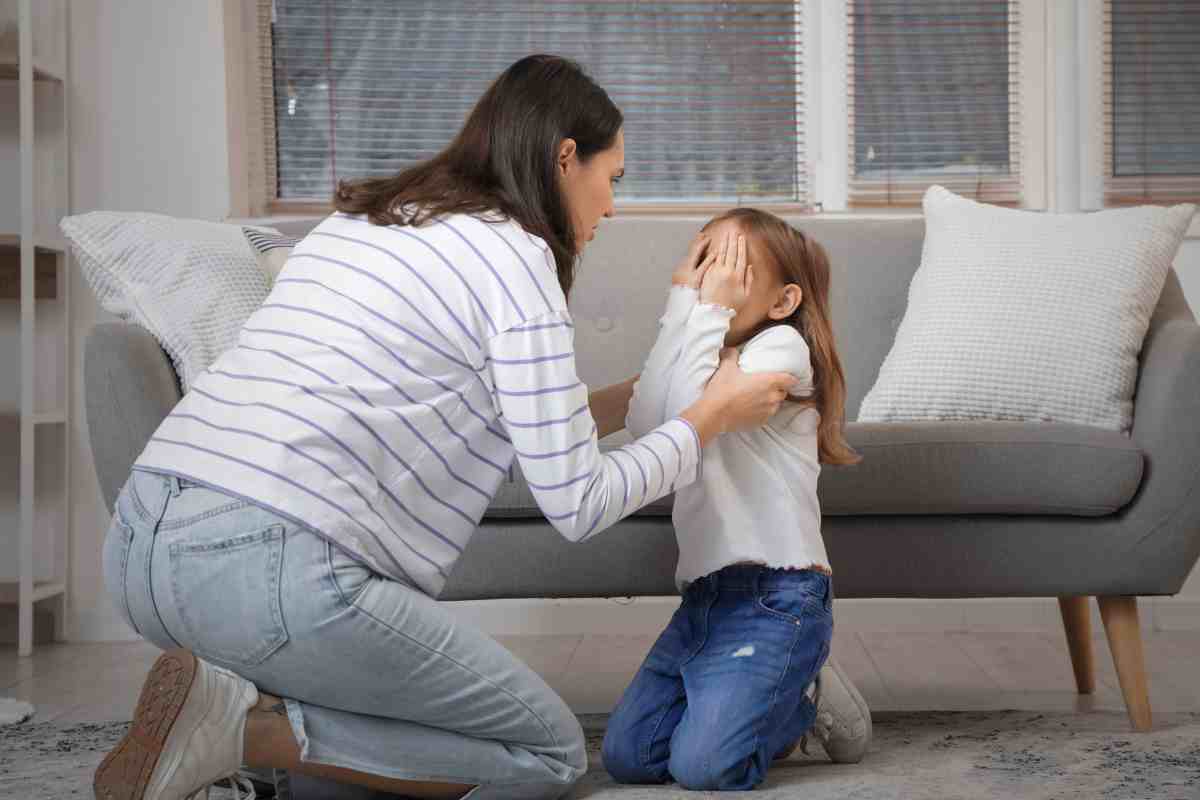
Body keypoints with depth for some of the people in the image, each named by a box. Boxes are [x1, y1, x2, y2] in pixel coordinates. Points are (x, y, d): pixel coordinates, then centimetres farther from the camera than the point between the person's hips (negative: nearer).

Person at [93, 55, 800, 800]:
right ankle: (245, 729, -7)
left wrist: (619, 401, 32)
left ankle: (226, 696, 2)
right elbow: (577, 504, -3)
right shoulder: (513, 252, -3)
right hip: (273, 576, -9)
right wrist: (710, 419, 13)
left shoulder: (358, 219, 22)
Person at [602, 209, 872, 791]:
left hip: (776, 593, -8)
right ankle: (775, 695, 18)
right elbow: (644, 425, -5)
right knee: (626, 756, 0)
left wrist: (711, 309, -13)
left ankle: (806, 699, 10)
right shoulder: (707, 356, 19)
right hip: (705, 591, 8)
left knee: (702, 766, -18)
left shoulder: (783, 345, -5)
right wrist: (682, 306, -3)